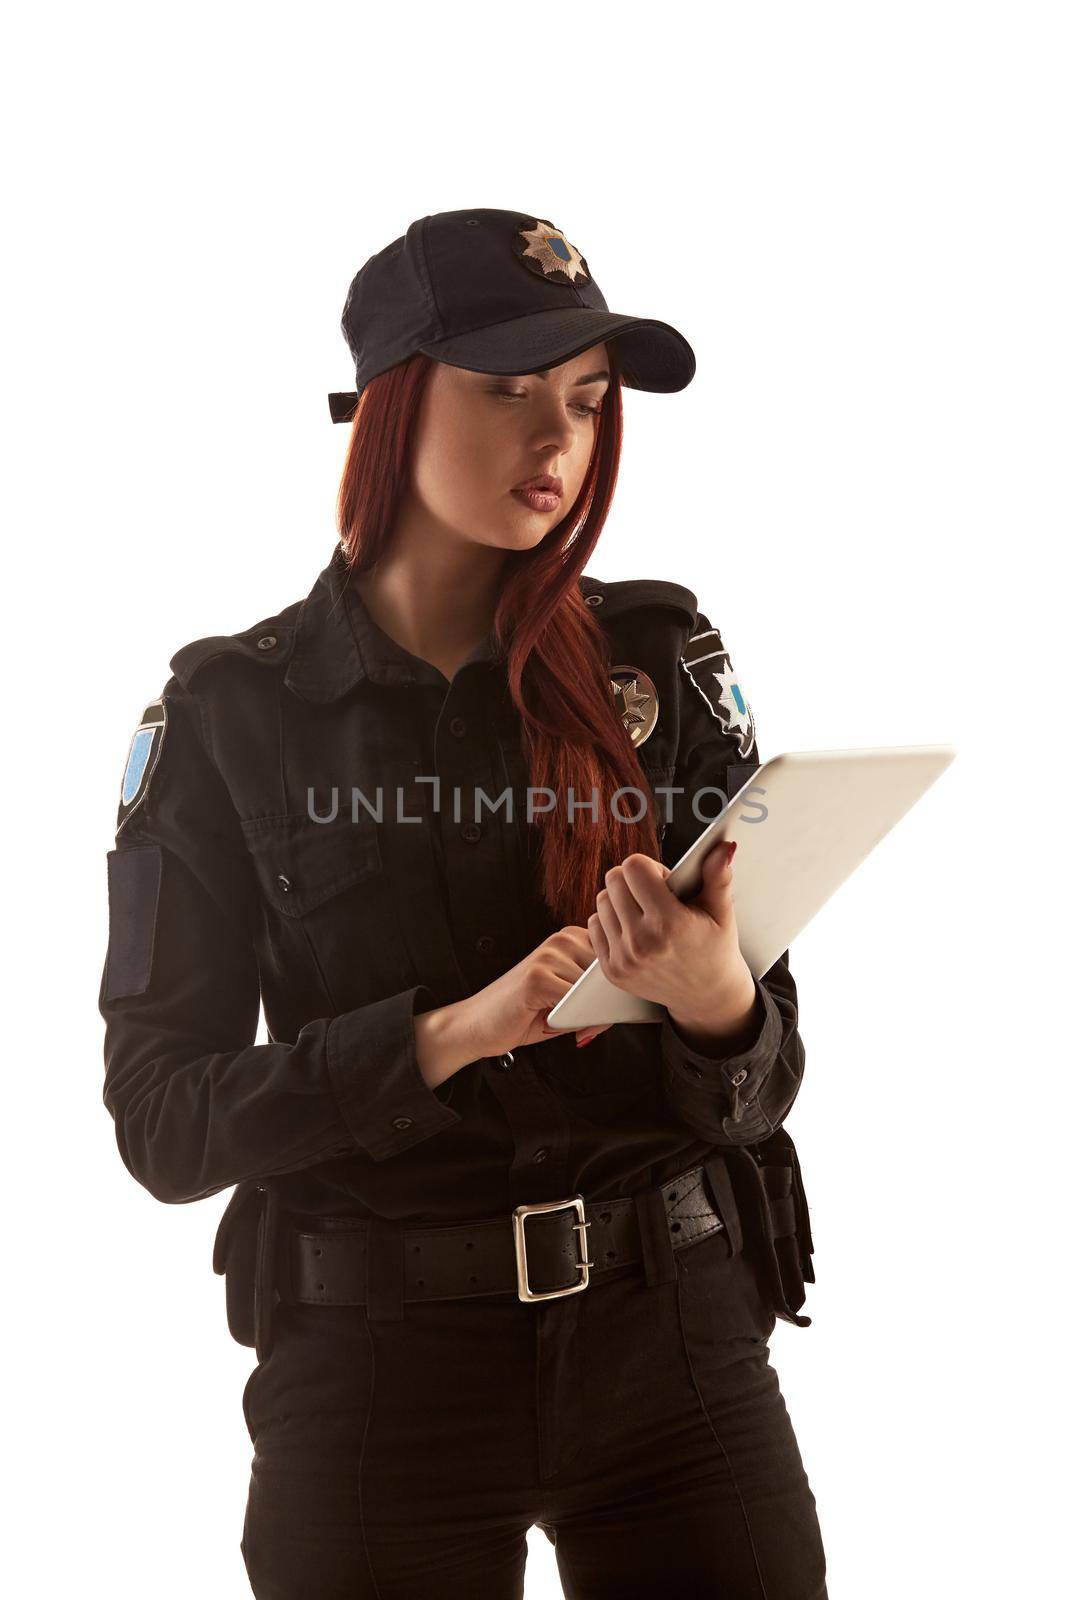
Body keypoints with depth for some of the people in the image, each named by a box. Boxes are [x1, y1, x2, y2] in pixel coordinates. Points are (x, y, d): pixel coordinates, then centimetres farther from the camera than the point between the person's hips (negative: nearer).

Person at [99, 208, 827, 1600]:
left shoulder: (661, 663, 0)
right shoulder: (231, 714, -3)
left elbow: (765, 1087, 1)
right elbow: (162, 1121, -7)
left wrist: (715, 1004, -22)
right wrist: (449, 1033, -21)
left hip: (675, 1334, 2)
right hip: (376, 1367, -1)